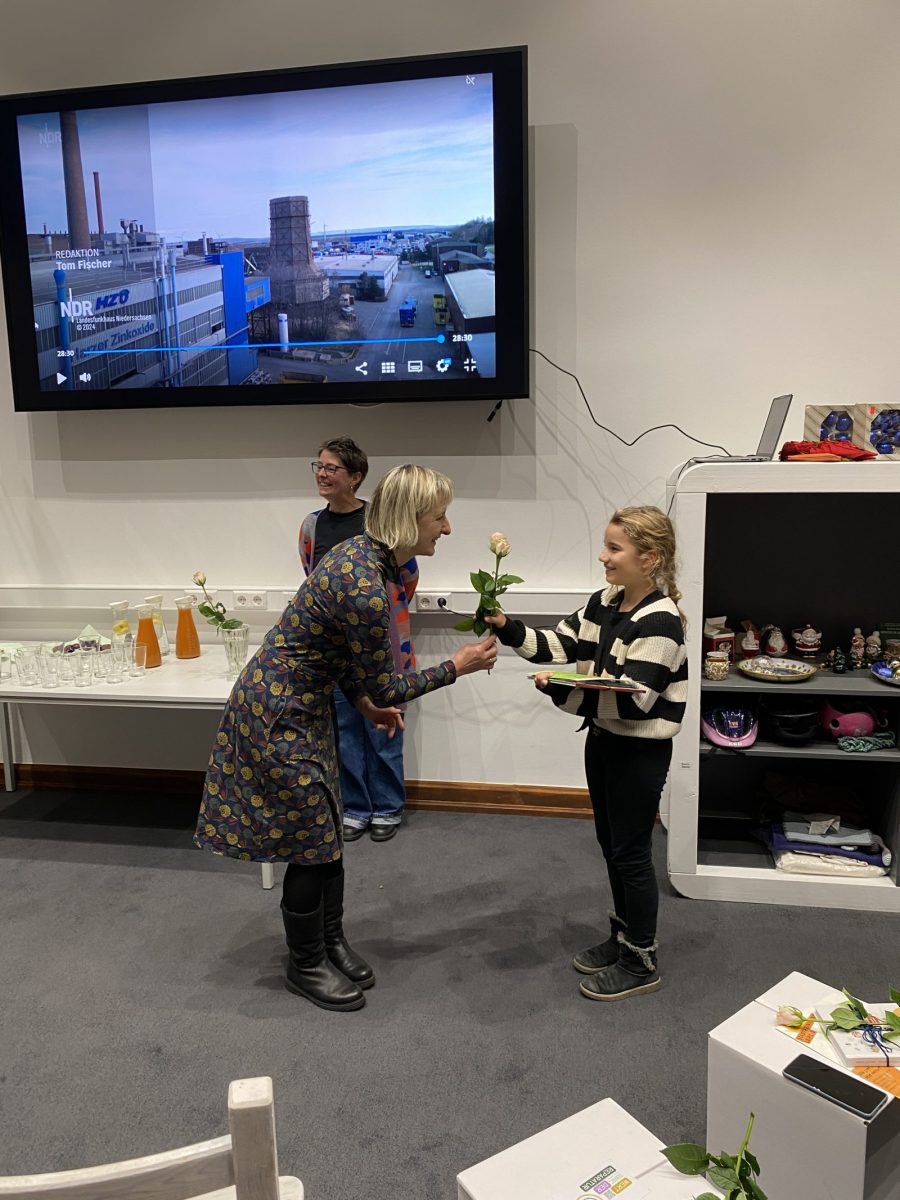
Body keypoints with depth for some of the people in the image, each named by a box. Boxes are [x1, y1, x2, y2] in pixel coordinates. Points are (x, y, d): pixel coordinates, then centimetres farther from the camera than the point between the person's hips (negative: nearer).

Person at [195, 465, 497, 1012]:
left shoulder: (365, 552, -1)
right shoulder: (367, 589, -30)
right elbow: (384, 685, -18)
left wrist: (365, 702, 11)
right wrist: (457, 666, -9)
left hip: (305, 704, 9)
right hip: (280, 715, -9)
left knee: (328, 829, 18)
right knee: (311, 841, 4)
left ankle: (332, 941, 35)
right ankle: (306, 965, 25)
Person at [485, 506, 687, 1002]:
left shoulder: (659, 623, -22)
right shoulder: (604, 604, 3)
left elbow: (633, 701, -27)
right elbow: (557, 644, 6)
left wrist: (559, 690, -31)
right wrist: (507, 629, -9)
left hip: (640, 751, -8)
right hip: (603, 739, 8)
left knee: (630, 852, 4)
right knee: (610, 843, 19)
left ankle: (641, 962, 21)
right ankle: (623, 936, 37)